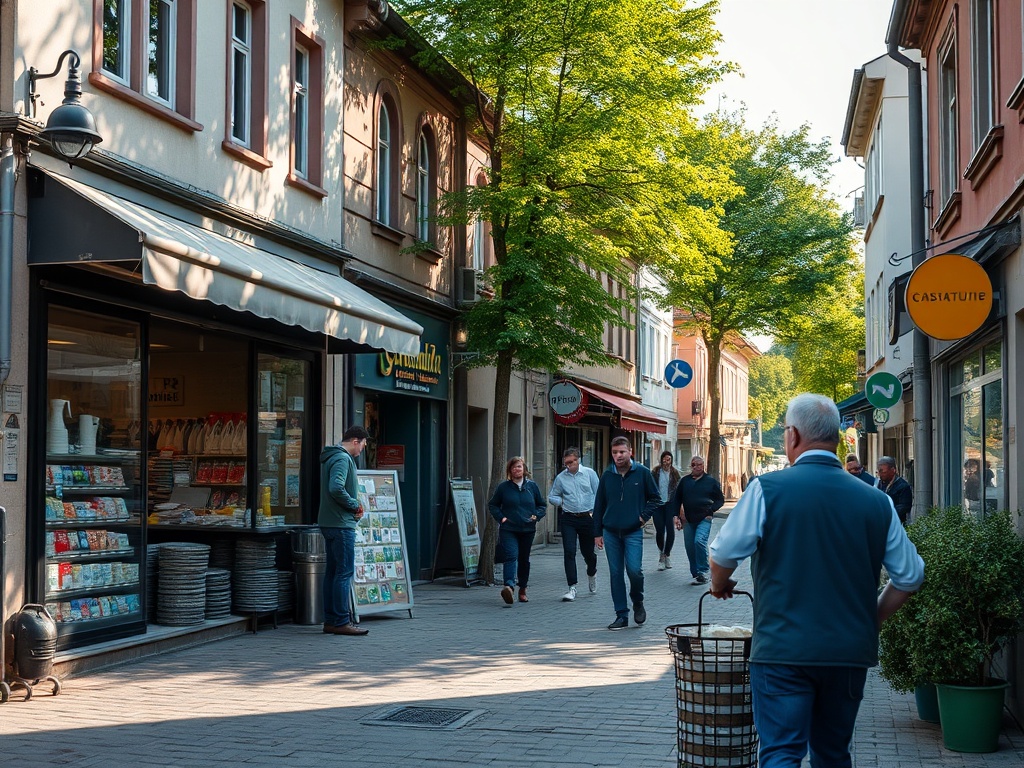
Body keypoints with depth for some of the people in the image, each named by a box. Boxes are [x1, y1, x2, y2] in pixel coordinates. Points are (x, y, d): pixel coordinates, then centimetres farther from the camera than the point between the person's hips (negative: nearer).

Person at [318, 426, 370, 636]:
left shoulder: (330, 458, 18)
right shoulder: (342, 459, -14)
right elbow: (336, 488, -27)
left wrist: (354, 504, 11)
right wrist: (355, 504, -13)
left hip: (329, 522, 11)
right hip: (341, 524, -11)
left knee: (333, 571, 12)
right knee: (345, 572, -8)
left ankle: (331, 620, 16)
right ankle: (341, 622, -6)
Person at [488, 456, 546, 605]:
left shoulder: (532, 486, 7)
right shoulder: (503, 487, 2)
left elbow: (542, 505, 16)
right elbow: (492, 505, 10)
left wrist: (536, 516, -1)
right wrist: (501, 517, -4)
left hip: (527, 530, 3)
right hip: (508, 530, -3)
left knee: (524, 559, 11)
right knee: (511, 555, -21)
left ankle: (522, 590, 26)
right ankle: (509, 586, -37)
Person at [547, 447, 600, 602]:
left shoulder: (589, 473, 1)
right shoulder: (560, 477, 3)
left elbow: (599, 494, 2)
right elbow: (552, 497, 12)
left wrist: (595, 512, -9)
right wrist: (561, 502, -6)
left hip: (588, 518, 0)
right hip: (568, 519, 0)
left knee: (588, 552, 11)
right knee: (569, 552, -9)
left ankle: (592, 573, 44)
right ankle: (572, 588, -6)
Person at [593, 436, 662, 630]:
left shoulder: (642, 473, -2)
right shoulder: (607, 475, 5)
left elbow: (655, 498, 7)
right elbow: (599, 505, 11)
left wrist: (644, 516, -7)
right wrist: (597, 532, 8)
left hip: (633, 532, -3)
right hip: (611, 532, 3)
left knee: (634, 570, -14)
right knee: (615, 574, 4)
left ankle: (638, 603, 16)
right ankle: (621, 615, 12)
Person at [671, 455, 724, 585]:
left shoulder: (711, 481, 3)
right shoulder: (685, 481, 10)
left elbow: (720, 500, 9)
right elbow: (677, 499, 15)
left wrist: (711, 510, -7)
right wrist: (677, 516, 5)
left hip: (704, 519, -4)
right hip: (688, 520, 4)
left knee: (699, 541, -22)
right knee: (690, 547, 4)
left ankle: (703, 572, -14)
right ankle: (696, 574, 14)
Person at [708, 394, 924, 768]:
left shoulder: (768, 488, -7)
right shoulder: (877, 501, 4)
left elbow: (724, 554, -4)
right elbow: (910, 576, 9)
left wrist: (719, 584, 18)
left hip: (783, 649, -4)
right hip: (851, 653, 4)